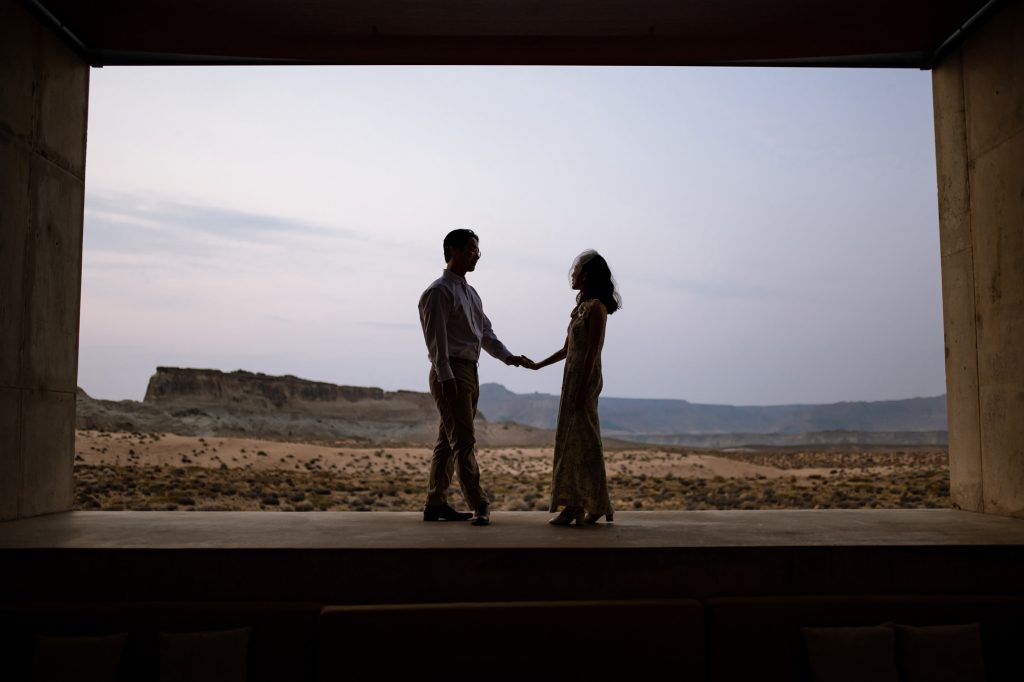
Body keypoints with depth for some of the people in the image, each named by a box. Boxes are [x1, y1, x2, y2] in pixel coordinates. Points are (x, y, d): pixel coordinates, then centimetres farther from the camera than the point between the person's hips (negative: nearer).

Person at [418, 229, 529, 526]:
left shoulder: (470, 293, 20)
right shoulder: (439, 292, -8)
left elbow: (485, 332, 17)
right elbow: (436, 338, -14)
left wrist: (507, 357, 2)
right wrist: (446, 377, -21)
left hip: (469, 372, 9)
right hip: (451, 373, -9)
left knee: (447, 442, 11)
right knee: (464, 441, -10)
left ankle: (436, 504, 18)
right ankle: (479, 505, -11)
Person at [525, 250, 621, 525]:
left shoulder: (596, 307, -11)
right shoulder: (582, 306, 16)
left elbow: (592, 352, -17)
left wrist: (582, 390, -20)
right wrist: (537, 365, 22)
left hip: (584, 379, -9)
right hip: (573, 378, 9)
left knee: (580, 440, -5)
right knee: (572, 440, 9)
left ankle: (577, 506, 0)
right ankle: (576, 505, 14)